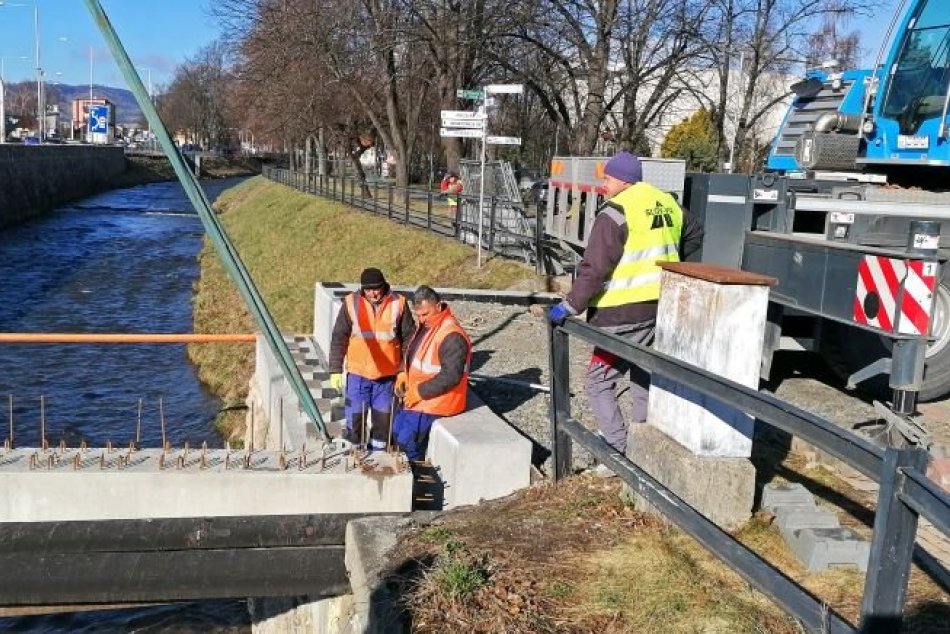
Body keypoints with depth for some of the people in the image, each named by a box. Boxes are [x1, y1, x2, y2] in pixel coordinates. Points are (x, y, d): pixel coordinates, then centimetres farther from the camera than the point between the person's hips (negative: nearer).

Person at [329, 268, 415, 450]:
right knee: (355, 417, 5)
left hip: (387, 374, 1)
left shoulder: (398, 304, -5)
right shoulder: (351, 303, -6)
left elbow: (409, 338, 2)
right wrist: (335, 370, -4)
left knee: (383, 419, 11)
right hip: (357, 373, -1)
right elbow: (338, 338, -1)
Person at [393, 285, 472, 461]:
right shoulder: (425, 325, 5)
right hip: (416, 396, 10)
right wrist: (403, 376, 1)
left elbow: (451, 376, -29)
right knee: (397, 430, 16)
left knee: (406, 438, -12)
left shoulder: (452, 336, -25)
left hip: (436, 400, -10)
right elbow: (412, 354, 19)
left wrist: (419, 392, -23)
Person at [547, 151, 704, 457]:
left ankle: (619, 450, -1)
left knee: (598, 381, 1)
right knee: (644, 376, 21)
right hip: (661, 309, 8)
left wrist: (570, 306, -13)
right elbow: (695, 234, 26)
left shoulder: (615, 214, -15)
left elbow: (594, 270, -19)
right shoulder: (667, 204, 10)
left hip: (624, 315, -8)